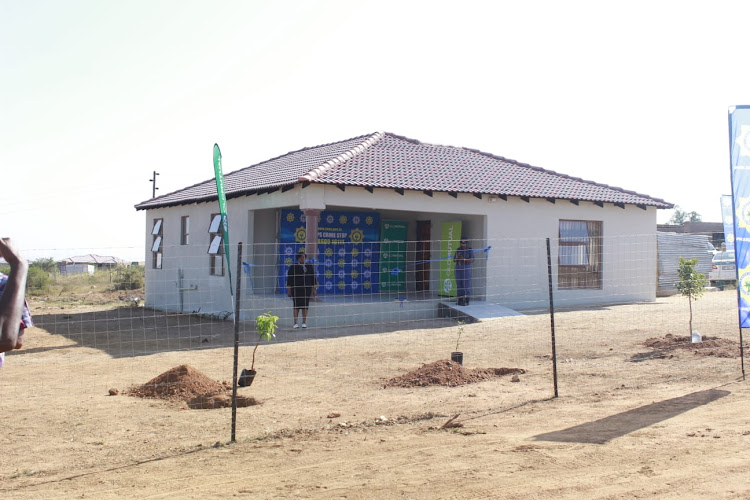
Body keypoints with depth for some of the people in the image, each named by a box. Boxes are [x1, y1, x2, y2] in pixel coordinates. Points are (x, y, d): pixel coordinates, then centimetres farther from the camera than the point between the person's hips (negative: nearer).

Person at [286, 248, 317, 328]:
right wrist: (289, 290, -3)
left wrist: (314, 289, 6)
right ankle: (295, 323, 1)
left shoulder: (309, 266, 9)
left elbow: (313, 277, 11)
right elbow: (289, 279, 1)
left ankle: (304, 323, 9)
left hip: (307, 289, 2)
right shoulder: (293, 267, 2)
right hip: (296, 289, -2)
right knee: (296, 306, -4)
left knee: (305, 305, 3)